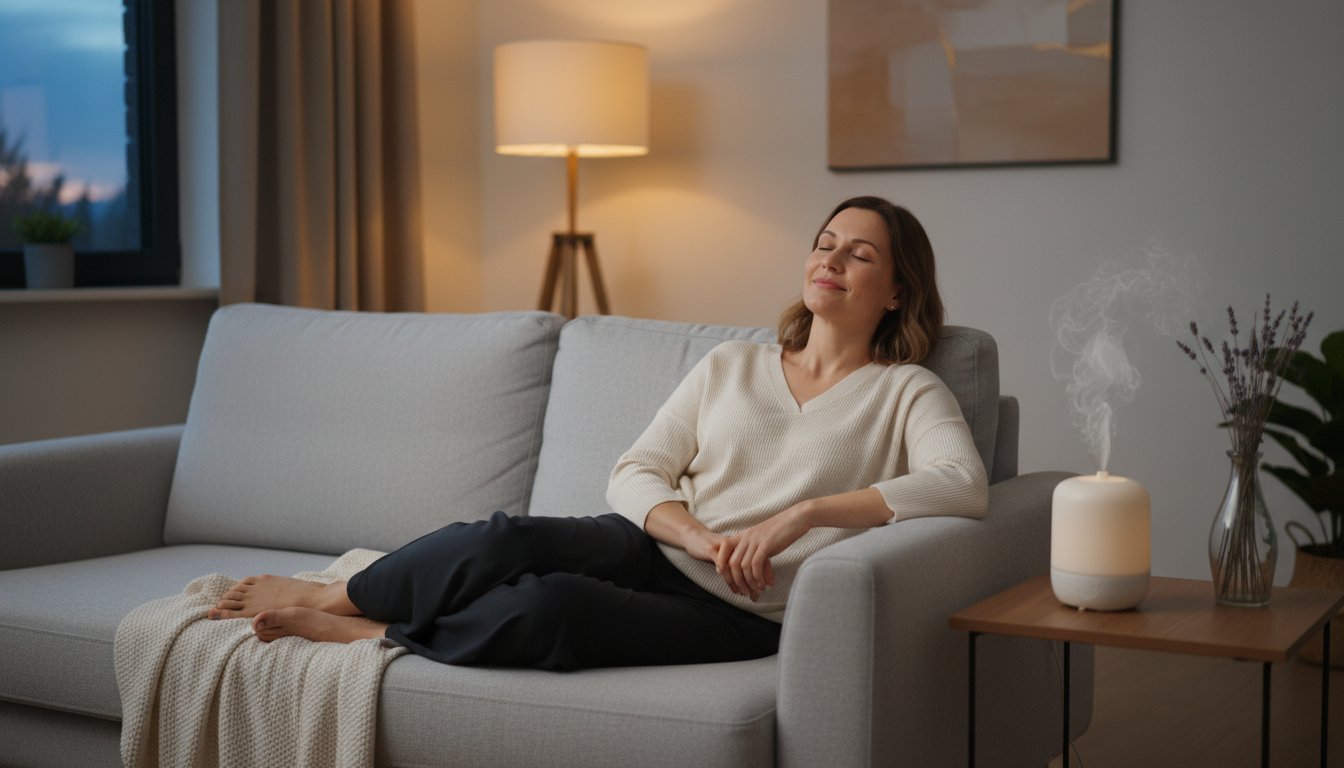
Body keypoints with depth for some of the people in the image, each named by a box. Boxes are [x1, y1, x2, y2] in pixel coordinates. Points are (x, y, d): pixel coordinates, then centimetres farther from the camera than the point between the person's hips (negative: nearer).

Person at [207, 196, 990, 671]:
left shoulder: (907, 393, 5)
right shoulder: (730, 365, 16)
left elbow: (964, 486, -16)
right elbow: (636, 473, 8)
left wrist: (804, 513, -22)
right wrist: (701, 535, -14)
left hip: (742, 615, -4)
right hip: (653, 551, 4)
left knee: (551, 607, -32)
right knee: (506, 539, -28)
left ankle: (352, 629, -13)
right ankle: (322, 595, -7)